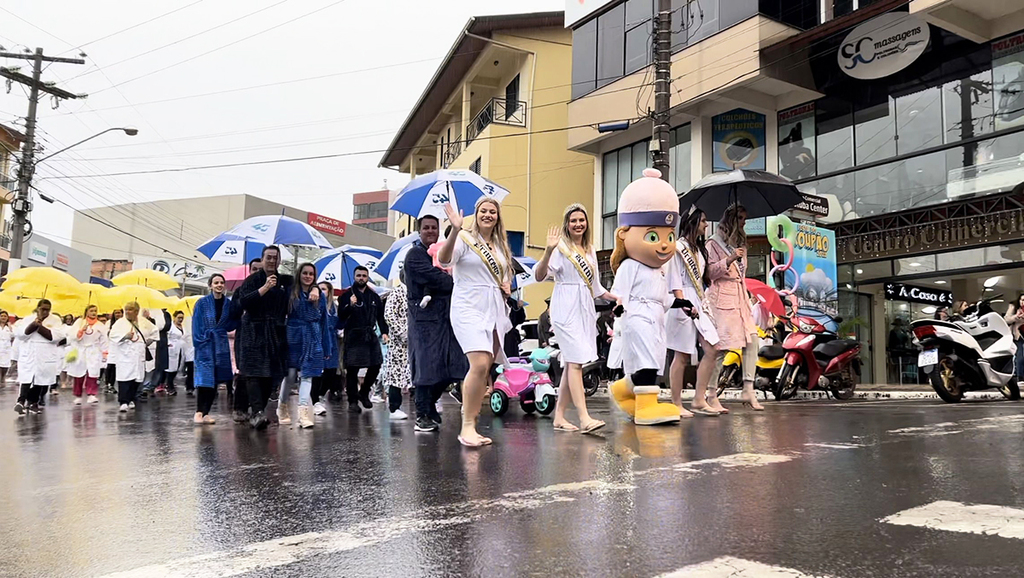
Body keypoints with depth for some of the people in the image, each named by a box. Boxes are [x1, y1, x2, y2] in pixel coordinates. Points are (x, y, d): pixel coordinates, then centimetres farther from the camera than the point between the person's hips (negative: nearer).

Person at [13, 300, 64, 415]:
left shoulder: (55, 320, 3)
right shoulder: (28, 319, 8)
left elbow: (56, 336, -12)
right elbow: (19, 334, -5)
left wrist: (39, 327, -13)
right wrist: (33, 325, -17)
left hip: (46, 358, 0)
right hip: (28, 356, 0)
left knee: (41, 380, 5)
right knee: (27, 379, -12)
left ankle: (33, 402, 17)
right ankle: (21, 402, -16)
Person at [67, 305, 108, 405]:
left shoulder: (100, 326, 8)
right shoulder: (79, 322, 6)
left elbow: (103, 342, 9)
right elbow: (73, 336, -5)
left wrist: (105, 354, 3)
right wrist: (82, 330, -20)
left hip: (93, 353, 0)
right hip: (79, 352, 0)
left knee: (93, 374, -13)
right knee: (78, 376, 3)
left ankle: (91, 395, -16)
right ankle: (78, 396, 15)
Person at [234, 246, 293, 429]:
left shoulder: (286, 281, 15)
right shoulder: (252, 280, 3)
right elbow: (243, 302, -11)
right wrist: (265, 287, -16)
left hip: (277, 334, 4)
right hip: (254, 333, -4)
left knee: (270, 375, 2)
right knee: (254, 373, -12)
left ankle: (257, 413, 8)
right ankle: (258, 412, -20)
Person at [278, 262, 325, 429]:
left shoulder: (319, 296, 8)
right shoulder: (291, 293, 2)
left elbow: (323, 322, 11)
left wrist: (325, 346, 10)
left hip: (312, 340, 2)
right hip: (293, 338, -1)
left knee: (306, 376, -4)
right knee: (290, 375, 1)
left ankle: (304, 413, -9)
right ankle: (282, 408, 21)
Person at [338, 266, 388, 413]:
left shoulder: (374, 296, 13)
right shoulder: (347, 295, -1)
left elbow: (380, 316, 18)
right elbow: (341, 317, -8)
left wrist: (384, 332, 5)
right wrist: (350, 305, -25)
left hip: (370, 336, 5)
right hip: (353, 336, -4)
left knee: (375, 366, 5)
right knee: (352, 370, -5)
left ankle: (364, 393, 26)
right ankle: (353, 401, 3)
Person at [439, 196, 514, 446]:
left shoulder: (500, 246, 18)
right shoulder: (465, 238, -2)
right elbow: (444, 260, -21)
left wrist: (507, 288, 7)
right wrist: (455, 230, -35)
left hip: (495, 311, 7)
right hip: (469, 308, -7)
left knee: (485, 370, 5)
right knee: (479, 364, -22)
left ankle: (471, 425, 12)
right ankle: (466, 428, -14)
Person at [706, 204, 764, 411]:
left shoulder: (741, 242, 23)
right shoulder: (714, 242, -1)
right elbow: (710, 272, -11)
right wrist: (729, 259, -23)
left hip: (740, 297, 8)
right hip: (722, 296, -8)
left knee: (752, 341, -4)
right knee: (720, 347, -9)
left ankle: (748, 390, -3)